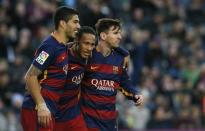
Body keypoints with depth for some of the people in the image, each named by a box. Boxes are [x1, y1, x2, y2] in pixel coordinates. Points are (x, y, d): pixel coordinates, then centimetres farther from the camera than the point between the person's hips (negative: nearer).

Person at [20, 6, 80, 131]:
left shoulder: (63, 47, 15)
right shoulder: (50, 46, -13)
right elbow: (31, 77, -17)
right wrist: (41, 106, -22)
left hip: (49, 111, 9)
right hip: (37, 111, -9)